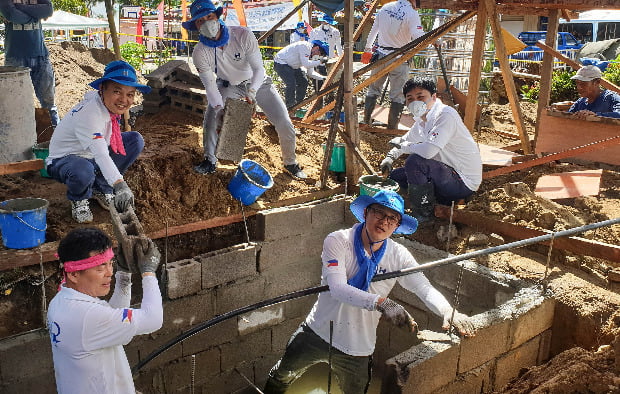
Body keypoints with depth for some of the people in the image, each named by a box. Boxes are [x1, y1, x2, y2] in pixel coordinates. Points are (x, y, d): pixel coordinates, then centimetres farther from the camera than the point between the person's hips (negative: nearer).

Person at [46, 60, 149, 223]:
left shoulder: (109, 105, -8)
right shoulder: (89, 114, -34)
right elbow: (101, 155, -46)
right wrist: (120, 185, -57)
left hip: (91, 156, 8)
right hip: (64, 159, -8)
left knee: (135, 140, -6)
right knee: (83, 172, -43)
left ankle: (102, 189, 3)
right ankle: (78, 200, -3)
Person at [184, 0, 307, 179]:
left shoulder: (243, 35, -31)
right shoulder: (200, 53, -24)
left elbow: (259, 68, -27)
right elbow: (210, 85, -19)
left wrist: (252, 91, -44)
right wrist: (220, 109, -32)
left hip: (257, 82, -1)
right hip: (228, 86, 2)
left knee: (285, 124, -9)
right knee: (210, 120, -11)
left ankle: (290, 163, 14)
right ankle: (210, 161, 12)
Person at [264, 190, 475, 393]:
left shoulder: (398, 256, -7)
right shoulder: (337, 241, -17)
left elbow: (425, 288, -18)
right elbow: (337, 288, -30)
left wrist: (448, 312, -39)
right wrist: (380, 303, -45)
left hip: (358, 347, 1)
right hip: (317, 333, -1)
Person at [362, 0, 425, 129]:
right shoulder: (412, 13, -10)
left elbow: (373, 30, 16)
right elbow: (418, 38, -19)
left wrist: (367, 48, 29)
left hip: (381, 56, 5)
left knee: (373, 89, 17)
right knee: (398, 96, 3)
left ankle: (366, 122, 25)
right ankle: (392, 128, 6)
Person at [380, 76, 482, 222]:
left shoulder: (445, 115, -22)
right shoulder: (421, 119, 7)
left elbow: (428, 151, -36)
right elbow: (406, 139, 28)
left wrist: (402, 145, -19)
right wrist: (390, 156, 15)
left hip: (464, 182, -10)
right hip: (448, 173, 10)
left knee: (414, 161, -30)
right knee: (395, 176, 10)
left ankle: (423, 214, -11)